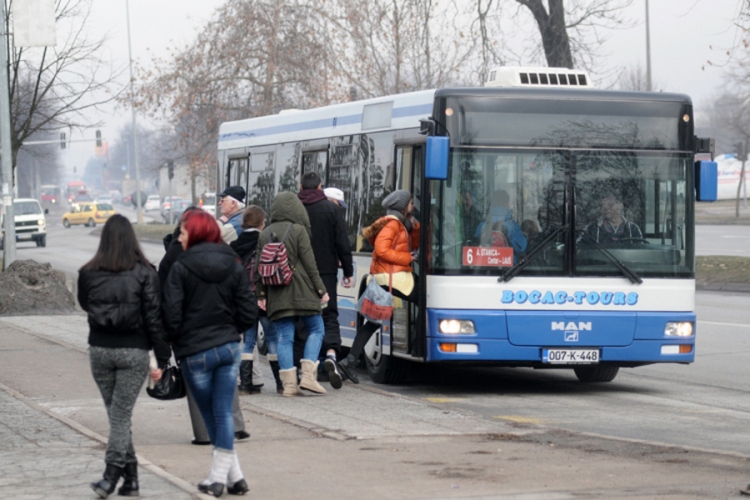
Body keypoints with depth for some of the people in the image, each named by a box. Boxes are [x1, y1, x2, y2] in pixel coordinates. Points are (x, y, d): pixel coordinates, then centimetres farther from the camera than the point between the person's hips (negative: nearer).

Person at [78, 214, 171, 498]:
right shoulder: (144, 273, -7)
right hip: (134, 351, -2)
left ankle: (130, 475, 13)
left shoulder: (88, 273, -2)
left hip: (100, 350, 2)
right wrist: (162, 359, -5)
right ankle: (111, 476, -8)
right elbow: (155, 317, -8)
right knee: (122, 414, 1)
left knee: (116, 413, 12)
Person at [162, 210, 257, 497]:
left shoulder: (181, 268, -11)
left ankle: (233, 476, 11)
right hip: (229, 348, 4)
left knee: (211, 416, 9)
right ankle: (220, 476, 5)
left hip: (195, 353, -4)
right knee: (224, 413, 6)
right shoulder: (233, 266, 3)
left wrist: (175, 344, 2)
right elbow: (249, 313, 1)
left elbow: (172, 315, -15)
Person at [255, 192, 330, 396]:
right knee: (316, 329, 8)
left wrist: (261, 295, 13)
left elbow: (259, 268, 8)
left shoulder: (264, 234, 8)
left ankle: (289, 384, 0)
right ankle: (308, 376, -4)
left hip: (276, 294, 4)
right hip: (302, 292, -4)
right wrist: (321, 289, -2)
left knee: (284, 337, 6)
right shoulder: (298, 230, -6)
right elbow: (309, 263, -7)